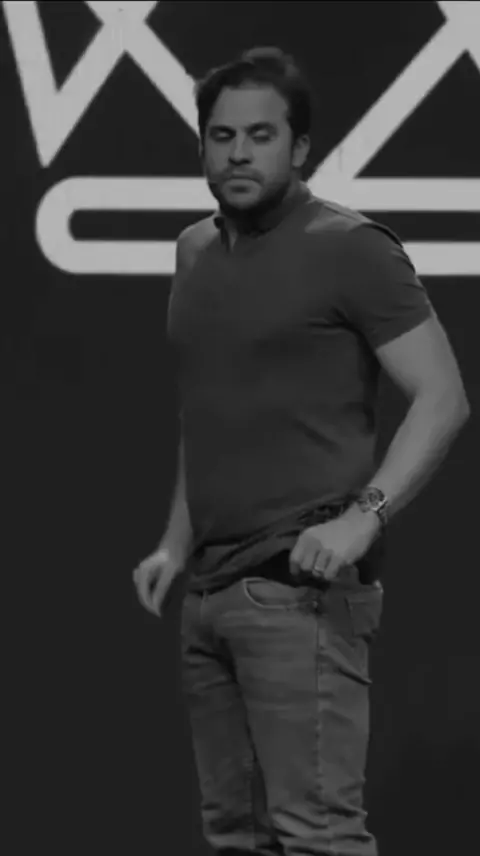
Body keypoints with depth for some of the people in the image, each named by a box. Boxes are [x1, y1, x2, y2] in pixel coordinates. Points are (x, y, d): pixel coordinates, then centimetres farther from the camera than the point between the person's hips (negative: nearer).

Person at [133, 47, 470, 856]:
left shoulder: (350, 248, -7)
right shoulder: (196, 251, 15)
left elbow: (442, 398, -11)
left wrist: (363, 516, -21)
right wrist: (177, 543, 17)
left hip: (303, 591, -8)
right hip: (210, 592, 8)